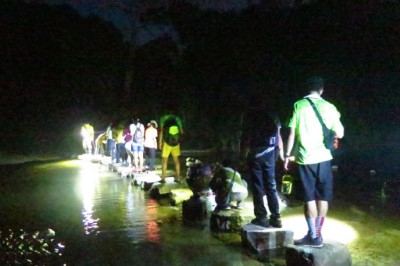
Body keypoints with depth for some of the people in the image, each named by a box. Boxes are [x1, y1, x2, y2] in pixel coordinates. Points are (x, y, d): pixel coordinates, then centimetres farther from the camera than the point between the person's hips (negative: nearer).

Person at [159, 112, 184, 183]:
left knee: (164, 160, 4)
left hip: (167, 142, -2)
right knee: (176, 160, 12)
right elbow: (181, 132, 6)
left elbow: (161, 131, -7)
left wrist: (160, 142, -3)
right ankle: (178, 177, 12)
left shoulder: (163, 118, -3)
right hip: (176, 142, 3)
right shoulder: (177, 119, 4)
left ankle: (163, 178, 1)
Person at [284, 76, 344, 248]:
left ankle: (314, 236, 5)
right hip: (323, 157, 2)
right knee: (322, 197, 11)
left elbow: (292, 132, -4)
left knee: (310, 197, 3)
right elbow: (340, 134, 6)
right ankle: (317, 234, 17)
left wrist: (288, 154, 4)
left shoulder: (299, 105, -2)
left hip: (305, 157, -2)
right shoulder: (329, 107, 4)